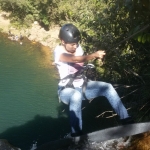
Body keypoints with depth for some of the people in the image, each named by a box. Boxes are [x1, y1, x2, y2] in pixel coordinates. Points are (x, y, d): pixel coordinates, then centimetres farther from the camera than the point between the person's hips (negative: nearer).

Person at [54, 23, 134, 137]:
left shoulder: (77, 47, 0)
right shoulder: (59, 52, -19)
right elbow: (75, 59, -38)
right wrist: (94, 55, -51)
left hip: (82, 85, 6)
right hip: (67, 89, -6)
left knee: (108, 87, -16)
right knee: (76, 96, -41)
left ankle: (126, 119, -11)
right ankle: (76, 135, -36)